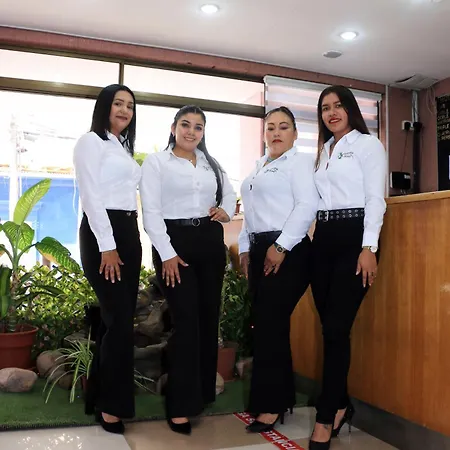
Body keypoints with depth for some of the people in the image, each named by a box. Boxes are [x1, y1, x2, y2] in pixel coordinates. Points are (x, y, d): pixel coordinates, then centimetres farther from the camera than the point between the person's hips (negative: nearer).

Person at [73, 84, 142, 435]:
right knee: (120, 319, -9)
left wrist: (127, 242, 10)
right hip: (102, 233, -8)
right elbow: (91, 196, -12)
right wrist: (107, 246, -18)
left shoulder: (124, 148, 22)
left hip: (129, 233, 8)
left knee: (119, 319, 9)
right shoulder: (91, 142, -4)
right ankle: (111, 404, 4)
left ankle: (99, 395, 21)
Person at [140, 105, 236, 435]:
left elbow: (230, 195, 26)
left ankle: (204, 392, 24)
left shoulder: (212, 164, 15)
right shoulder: (156, 162, -1)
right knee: (186, 321, -9)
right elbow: (151, 211, -8)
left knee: (209, 318, 8)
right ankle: (180, 405, 1)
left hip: (210, 242, 6)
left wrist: (226, 211, 2)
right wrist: (167, 253, -15)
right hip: (175, 241, -5)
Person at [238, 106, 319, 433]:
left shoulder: (300, 161, -1)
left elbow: (307, 206, -15)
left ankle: (271, 405, 3)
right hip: (259, 250, 8)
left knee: (270, 324, -8)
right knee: (267, 324, 9)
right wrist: (246, 249, 14)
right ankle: (281, 396, 21)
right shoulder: (259, 167, 22)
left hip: (287, 251, -8)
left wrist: (281, 246, -20)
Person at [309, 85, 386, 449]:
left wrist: (369, 248, -15)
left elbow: (375, 198, -7)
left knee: (336, 328, -8)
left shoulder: (367, 144, 2)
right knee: (328, 327, 6)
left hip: (354, 236, -6)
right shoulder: (323, 151, 20)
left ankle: (326, 417, 1)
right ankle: (341, 404, 21)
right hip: (324, 238, 6)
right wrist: (316, 235, 8)